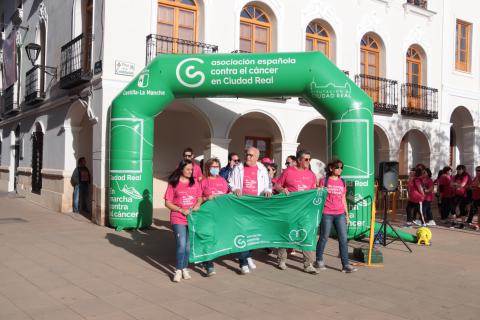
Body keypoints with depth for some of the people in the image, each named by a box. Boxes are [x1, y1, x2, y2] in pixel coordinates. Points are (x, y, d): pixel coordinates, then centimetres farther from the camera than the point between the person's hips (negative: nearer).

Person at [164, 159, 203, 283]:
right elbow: (167, 203, -3)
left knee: (188, 245, 9)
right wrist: (181, 210, -14)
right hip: (178, 219, -3)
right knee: (181, 244, -10)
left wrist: (198, 204, -7)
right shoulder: (173, 184, -3)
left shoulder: (195, 182, 7)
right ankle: (178, 270, 4)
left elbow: (200, 197, 15)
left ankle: (184, 268, 25)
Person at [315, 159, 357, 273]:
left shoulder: (342, 182, 11)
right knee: (324, 238, 6)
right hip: (326, 214, -4)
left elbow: (343, 199, 16)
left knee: (343, 238, -2)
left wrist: (347, 214, 14)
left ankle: (345, 264, 1)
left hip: (340, 214, 4)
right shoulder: (324, 181, -2)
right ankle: (319, 260, 23)